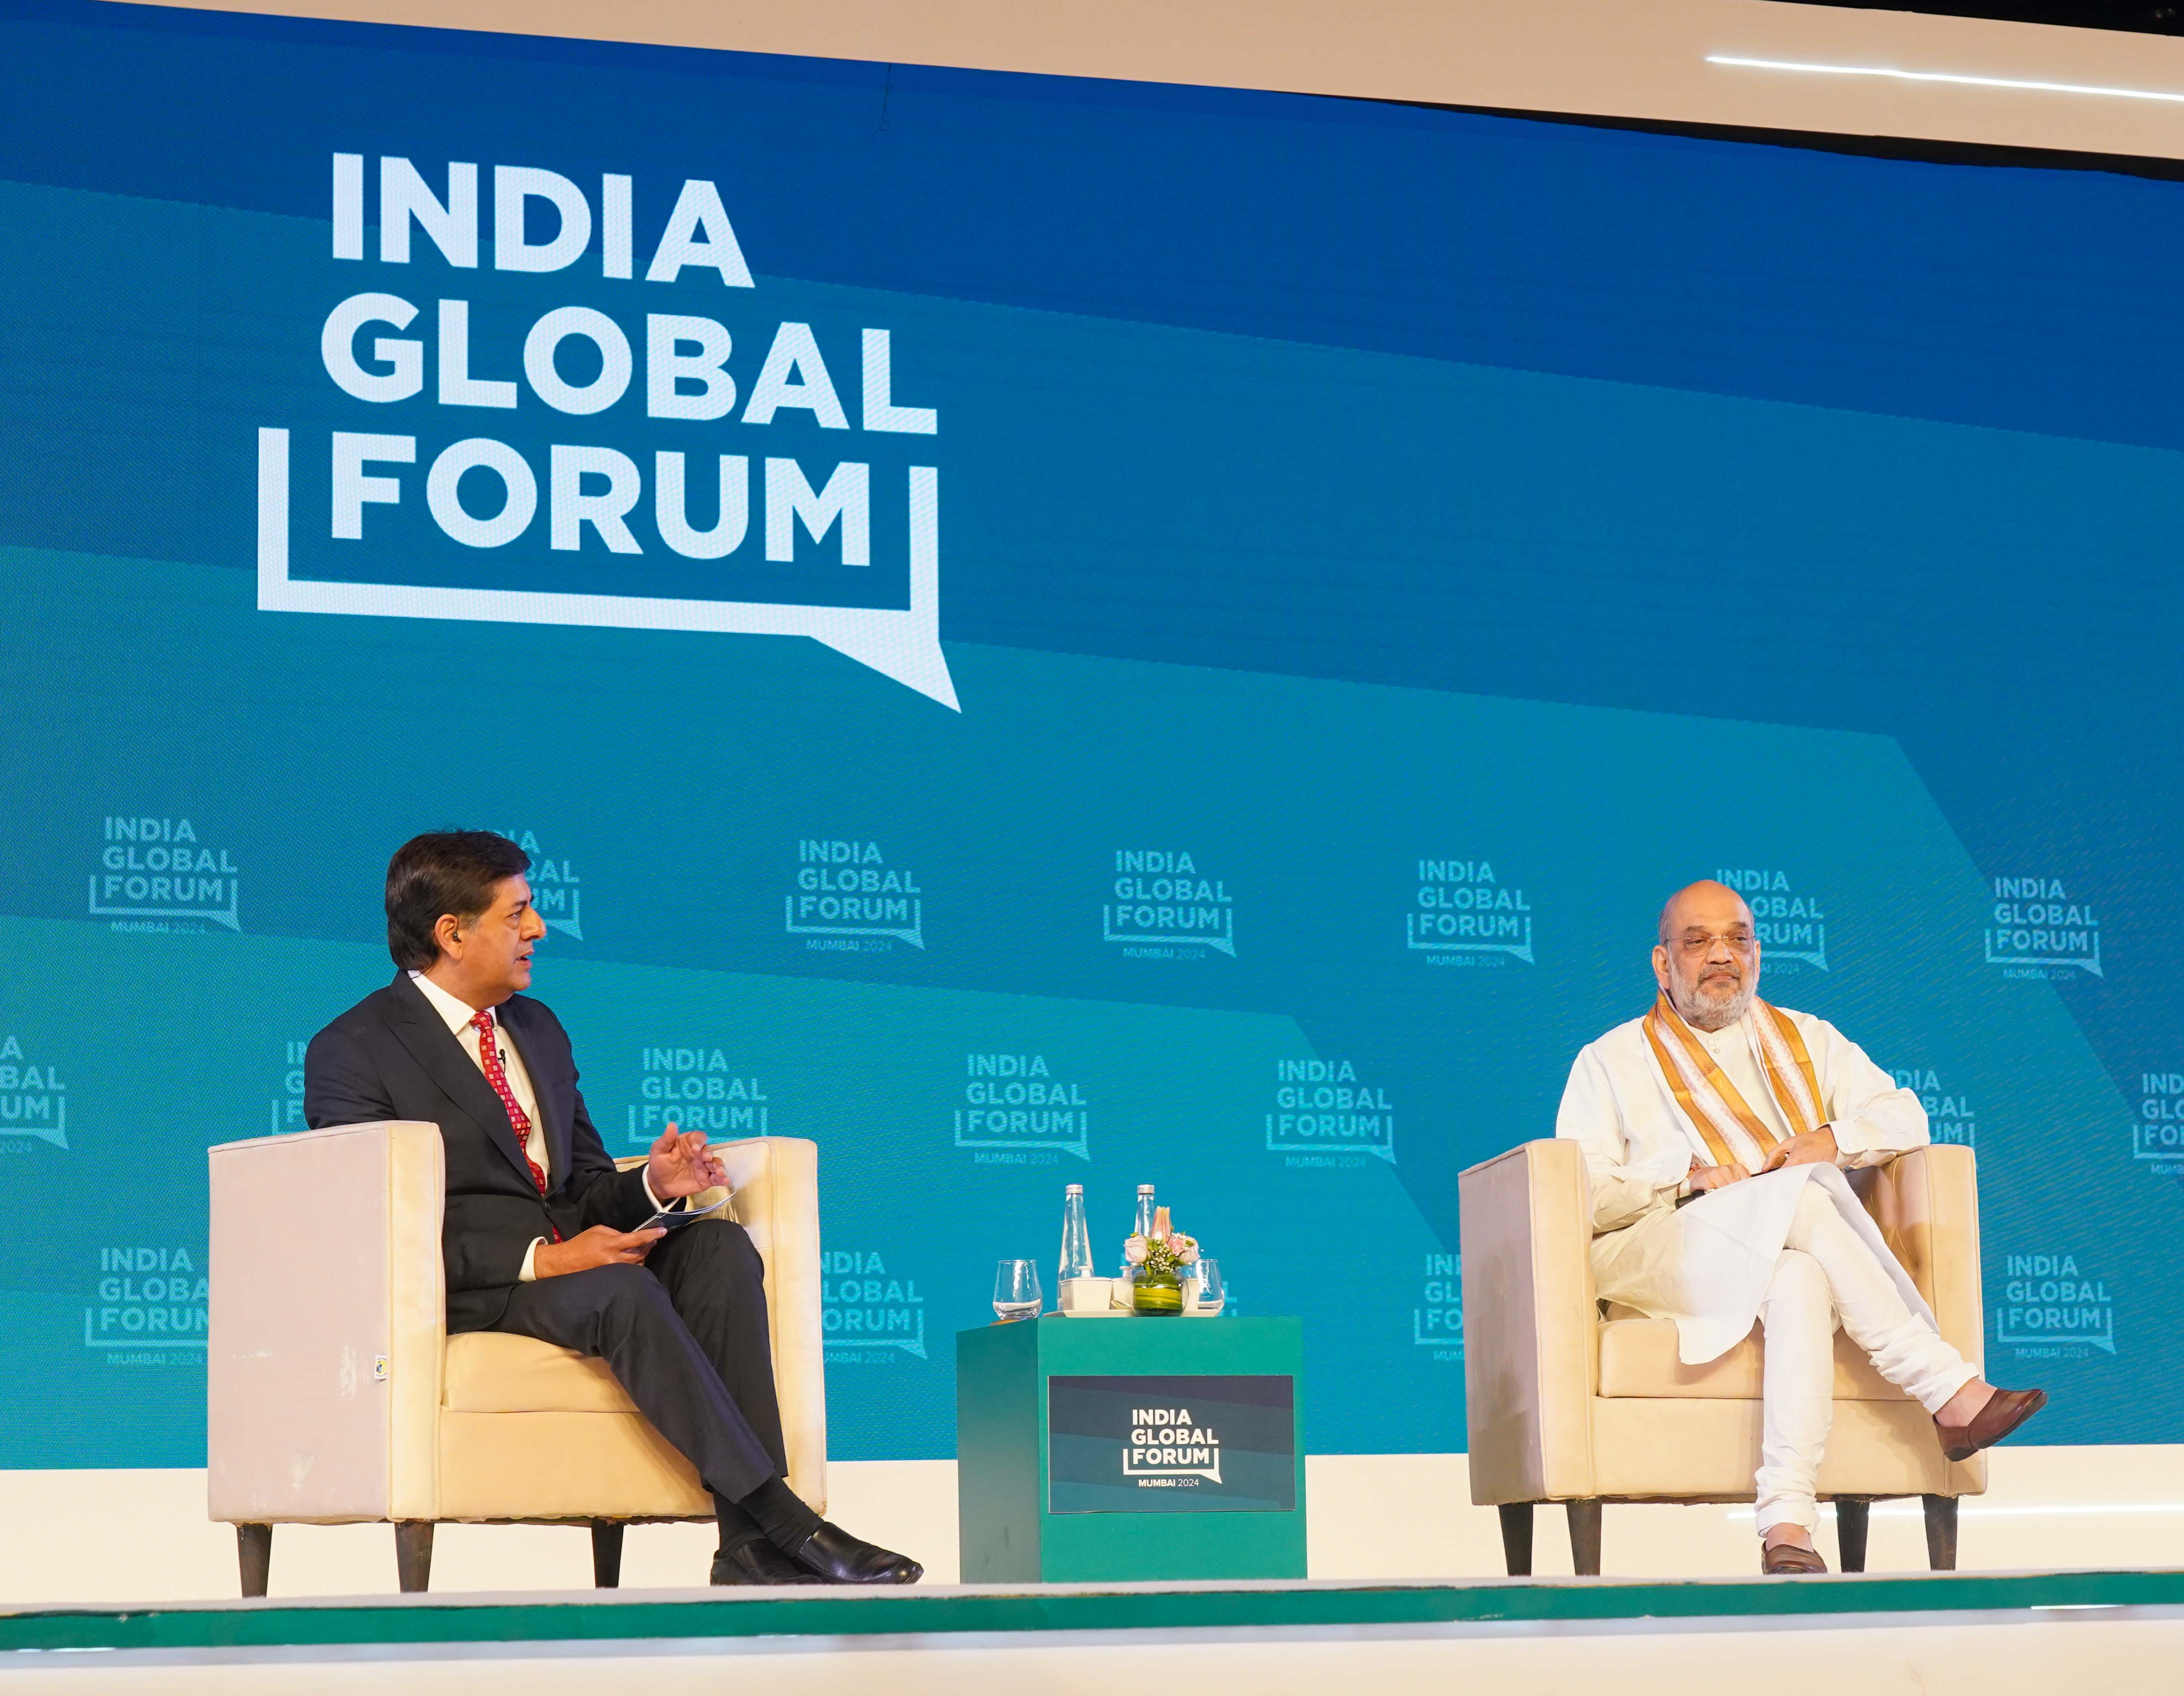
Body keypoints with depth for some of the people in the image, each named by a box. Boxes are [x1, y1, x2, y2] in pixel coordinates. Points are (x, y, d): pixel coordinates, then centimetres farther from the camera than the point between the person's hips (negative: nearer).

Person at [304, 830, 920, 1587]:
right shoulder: (349, 1053, -2)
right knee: (619, 1291, -35)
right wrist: (538, 1261, -21)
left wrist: (651, 1185, -2)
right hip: (462, 1296, -7)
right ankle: (785, 1522, -36)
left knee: (720, 1245, -20)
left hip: (563, 1261, 7)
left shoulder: (538, 1029, 22)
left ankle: (751, 1549, -31)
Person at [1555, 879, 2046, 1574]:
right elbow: (1582, 1198, 2)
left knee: (1800, 1285, -38)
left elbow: (1906, 1117, 16)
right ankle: (1948, 1391, -37)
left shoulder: (1805, 1041, 25)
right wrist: (1689, 1173, -11)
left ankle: (1787, 1525, -51)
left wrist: (1831, 1141, -3)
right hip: (1658, 1256, -2)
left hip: (1797, 1251, 2)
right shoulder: (1613, 1062, 15)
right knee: (1797, 1196, -34)